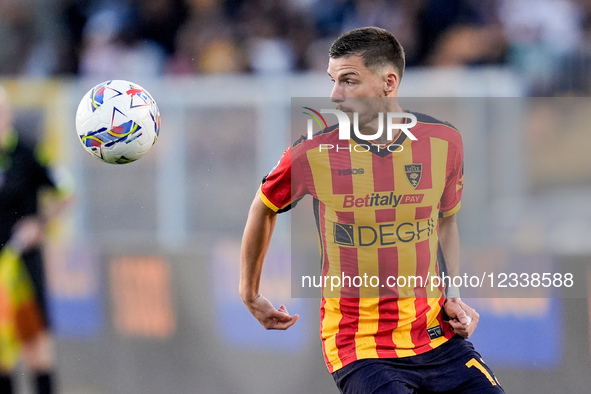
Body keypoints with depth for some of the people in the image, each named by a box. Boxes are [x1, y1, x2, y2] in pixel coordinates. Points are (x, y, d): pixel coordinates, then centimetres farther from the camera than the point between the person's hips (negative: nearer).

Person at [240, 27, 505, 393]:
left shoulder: (443, 141, -2)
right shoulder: (315, 152, -9)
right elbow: (264, 207, 11)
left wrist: (453, 297, 5)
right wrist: (250, 294, 19)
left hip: (438, 336, 3)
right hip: (359, 346, -3)